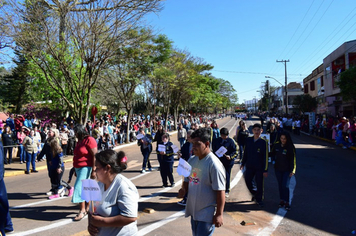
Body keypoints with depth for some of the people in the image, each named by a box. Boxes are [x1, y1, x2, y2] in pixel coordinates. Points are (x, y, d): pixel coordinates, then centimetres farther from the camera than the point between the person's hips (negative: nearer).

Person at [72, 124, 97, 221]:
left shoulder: (89, 140, -14)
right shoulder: (80, 140, 14)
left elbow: (95, 156, -19)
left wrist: (93, 170, -22)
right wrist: (75, 170, 22)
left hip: (86, 168, -9)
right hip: (79, 168, 9)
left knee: (79, 187, -11)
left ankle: (82, 211, -1)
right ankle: (87, 208, 27)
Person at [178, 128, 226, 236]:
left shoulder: (214, 164, -21)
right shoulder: (192, 160, 1)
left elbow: (220, 192, -19)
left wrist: (219, 214, -17)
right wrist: (183, 189, -7)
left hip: (207, 214, -7)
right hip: (193, 211, 8)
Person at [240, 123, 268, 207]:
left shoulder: (264, 142, -8)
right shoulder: (248, 140, 2)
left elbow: (266, 157, -7)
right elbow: (245, 152, 11)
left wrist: (265, 170, -9)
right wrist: (243, 163, 11)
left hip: (259, 167, -3)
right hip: (249, 166, 3)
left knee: (259, 184, 4)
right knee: (248, 181, 10)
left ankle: (259, 199, 24)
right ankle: (254, 193, 37)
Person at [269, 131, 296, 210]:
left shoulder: (290, 147, -11)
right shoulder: (277, 145, -1)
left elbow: (293, 159, -9)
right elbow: (272, 154, 14)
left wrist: (292, 171, -13)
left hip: (287, 170, -4)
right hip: (278, 169, 4)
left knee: (285, 186, -6)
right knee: (280, 185, 13)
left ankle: (287, 202, 7)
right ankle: (282, 200, 27)